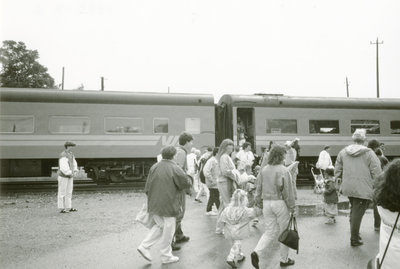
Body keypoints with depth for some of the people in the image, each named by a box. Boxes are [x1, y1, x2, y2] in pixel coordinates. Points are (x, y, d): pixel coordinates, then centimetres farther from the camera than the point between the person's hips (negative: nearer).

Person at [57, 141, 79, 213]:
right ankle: (61, 209, 7)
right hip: (63, 176, -9)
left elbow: (74, 163, 13)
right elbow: (63, 167, -28)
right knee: (62, 192, 0)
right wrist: (70, 173, -25)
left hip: (69, 176, 9)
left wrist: (75, 171, -2)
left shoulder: (71, 154, 10)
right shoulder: (63, 156, -20)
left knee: (69, 192, 10)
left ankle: (68, 207, 17)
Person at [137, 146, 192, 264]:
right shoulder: (175, 169, -14)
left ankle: (144, 246, 14)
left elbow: (147, 187, 4)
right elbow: (187, 183, -8)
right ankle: (166, 256, 20)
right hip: (168, 205, -6)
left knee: (160, 226, 23)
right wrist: (177, 187, 12)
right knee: (168, 229, 9)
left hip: (154, 204, 6)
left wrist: (152, 199, 15)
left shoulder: (154, 167, 1)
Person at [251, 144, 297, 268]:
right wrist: (292, 207, -2)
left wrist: (259, 203, 17)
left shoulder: (263, 170, 2)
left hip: (267, 203, 5)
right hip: (280, 203, -4)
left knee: (270, 232, 13)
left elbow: (258, 189, 7)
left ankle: (257, 252, -6)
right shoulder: (284, 171, -12)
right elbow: (288, 192, -11)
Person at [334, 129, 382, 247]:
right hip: (363, 189, -5)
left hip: (348, 188, 5)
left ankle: (354, 232, 33)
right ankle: (354, 239, 9)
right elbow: (377, 173, -10)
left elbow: (337, 170, 10)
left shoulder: (343, 152, 5)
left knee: (354, 209, 23)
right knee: (358, 212, 1)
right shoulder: (369, 153, -9)